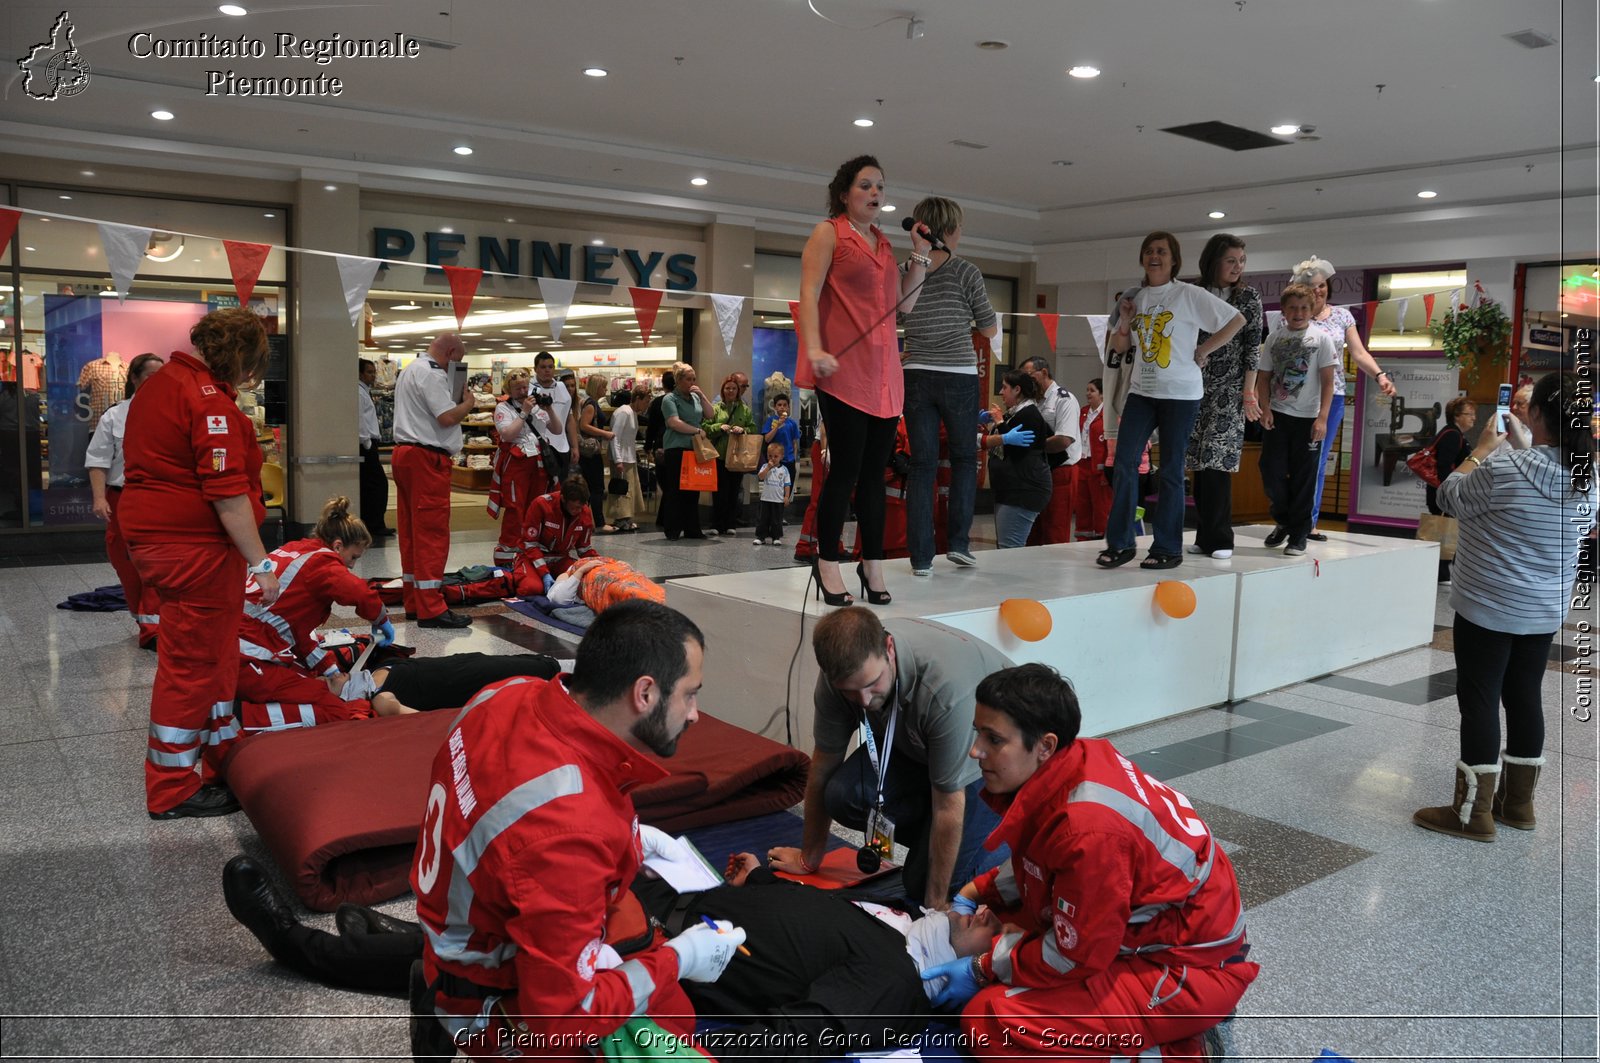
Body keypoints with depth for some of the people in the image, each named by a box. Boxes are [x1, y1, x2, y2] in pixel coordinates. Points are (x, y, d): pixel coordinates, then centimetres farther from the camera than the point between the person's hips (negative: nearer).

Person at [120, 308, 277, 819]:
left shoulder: (161, 383, 16)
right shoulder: (209, 398, -17)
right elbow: (227, 492, -22)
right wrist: (260, 562, -19)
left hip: (157, 537, 11)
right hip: (195, 546, -11)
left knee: (216, 658, 19)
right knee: (191, 663, -1)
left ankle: (223, 763, 30)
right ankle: (173, 790, 10)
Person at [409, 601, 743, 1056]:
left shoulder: (512, 694, -16)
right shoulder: (571, 830, -40)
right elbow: (563, 1021, -30)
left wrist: (627, 837, 5)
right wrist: (676, 960, -18)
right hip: (498, 1006, -8)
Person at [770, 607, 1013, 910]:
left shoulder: (945, 686, -41)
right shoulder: (842, 670, -23)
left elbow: (948, 806, -30)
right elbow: (824, 765, -8)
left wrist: (936, 906, -20)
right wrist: (809, 859, 4)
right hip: (911, 743, 6)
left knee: (922, 883, -15)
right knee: (842, 795, -20)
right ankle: (930, 843, 5)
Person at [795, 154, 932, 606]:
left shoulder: (883, 243, 21)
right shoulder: (829, 233, 3)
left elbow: (905, 304, 18)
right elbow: (808, 294, -8)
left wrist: (920, 254, 11)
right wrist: (814, 349, -22)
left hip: (884, 372, 6)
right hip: (844, 369, -6)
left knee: (875, 471, 6)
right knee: (847, 467, -7)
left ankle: (873, 564, 13)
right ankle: (827, 564, 3)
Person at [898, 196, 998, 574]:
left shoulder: (901, 273, 2)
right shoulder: (965, 272, -6)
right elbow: (989, 330, 3)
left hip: (916, 377, 3)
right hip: (959, 376, -2)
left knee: (922, 464, 6)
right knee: (964, 457, 16)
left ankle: (921, 556, 3)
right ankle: (958, 541, 11)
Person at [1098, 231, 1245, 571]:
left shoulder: (1189, 295, -5)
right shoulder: (1136, 297, 10)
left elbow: (1236, 319, -4)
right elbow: (1119, 348, 15)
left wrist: (1204, 350, -7)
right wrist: (1125, 320, -3)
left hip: (1180, 393, -5)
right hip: (1142, 390, 5)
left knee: (1171, 471, 0)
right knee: (1123, 464, -4)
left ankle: (1168, 549, 7)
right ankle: (1119, 543, 4)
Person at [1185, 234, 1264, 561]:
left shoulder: (1249, 297, 2)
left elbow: (1253, 347, -1)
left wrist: (1249, 392, -7)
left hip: (1229, 389, -3)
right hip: (1196, 387, 3)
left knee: (1218, 461, -10)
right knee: (1199, 463, 3)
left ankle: (1219, 539, -4)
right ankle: (1204, 535, 11)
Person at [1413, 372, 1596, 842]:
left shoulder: (1503, 469, -22)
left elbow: (1449, 498, -7)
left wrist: (1482, 449, 6)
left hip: (1488, 609, -7)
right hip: (1546, 612, 7)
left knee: (1480, 701, 0)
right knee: (1525, 698, 15)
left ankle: (1472, 812, 6)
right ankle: (1518, 802, 26)